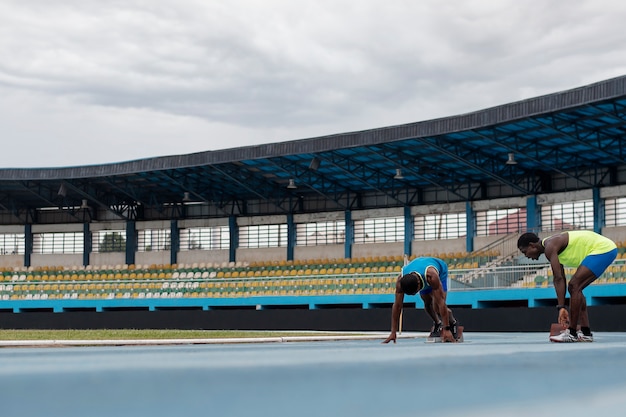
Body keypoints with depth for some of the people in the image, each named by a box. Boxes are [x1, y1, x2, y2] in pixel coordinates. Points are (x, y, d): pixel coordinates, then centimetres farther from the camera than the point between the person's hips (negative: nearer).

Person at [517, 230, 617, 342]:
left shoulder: (550, 247, -15)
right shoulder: (553, 248, 15)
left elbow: (558, 279, -22)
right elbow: (560, 279, 18)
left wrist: (561, 307, -23)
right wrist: (562, 307, 18)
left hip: (603, 249, -11)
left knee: (574, 286, -15)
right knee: (575, 288, 12)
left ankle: (572, 333, -12)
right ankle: (586, 333, 11)